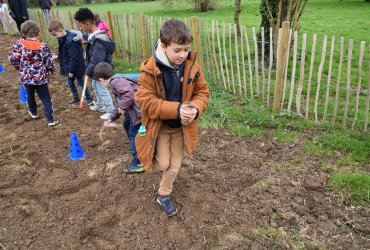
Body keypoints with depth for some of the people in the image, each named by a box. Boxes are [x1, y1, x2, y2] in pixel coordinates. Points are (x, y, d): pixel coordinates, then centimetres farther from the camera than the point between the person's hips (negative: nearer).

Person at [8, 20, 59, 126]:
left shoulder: (19, 44, -8)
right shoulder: (43, 45, -13)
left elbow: (13, 59, -5)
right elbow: (49, 62, -11)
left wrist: (20, 67, 15)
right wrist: (51, 69, 10)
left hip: (26, 77, 2)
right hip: (41, 77, -2)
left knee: (30, 95, 26)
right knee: (46, 99, 5)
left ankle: (33, 112, 46)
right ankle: (50, 120, 1)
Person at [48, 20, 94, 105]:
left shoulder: (70, 41, -29)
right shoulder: (63, 39, 1)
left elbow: (73, 58, -26)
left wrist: (71, 70, -20)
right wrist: (58, 56, 8)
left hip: (76, 67, -9)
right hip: (70, 67, 9)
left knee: (80, 82, 5)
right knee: (70, 82, 19)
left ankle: (89, 99, 20)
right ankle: (76, 97, 37)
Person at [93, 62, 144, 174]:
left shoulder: (116, 81, -14)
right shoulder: (116, 83, 22)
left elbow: (130, 93, -33)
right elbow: (119, 106, 32)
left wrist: (122, 106, -19)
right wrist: (111, 119, 40)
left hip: (138, 110, -11)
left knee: (133, 134, -4)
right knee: (126, 123, 30)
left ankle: (138, 163, 4)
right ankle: (135, 147, 47)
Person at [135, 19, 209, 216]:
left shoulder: (192, 66, -11)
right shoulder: (150, 69, -22)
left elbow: (202, 92, -2)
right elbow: (145, 100, -23)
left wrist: (195, 108, -25)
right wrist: (176, 109, -34)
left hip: (181, 126, 4)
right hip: (158, 126, -3)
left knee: (174, 165, 13)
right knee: (163, 164, 3)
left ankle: (164, 196, 37)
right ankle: (155, 159, 41)